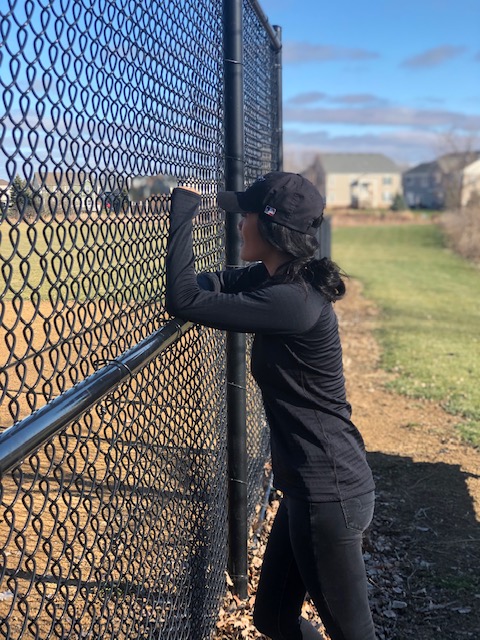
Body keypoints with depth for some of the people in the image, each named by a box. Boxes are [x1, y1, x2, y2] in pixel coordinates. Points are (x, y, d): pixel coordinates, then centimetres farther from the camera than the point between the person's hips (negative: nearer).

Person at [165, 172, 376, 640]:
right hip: (307, 487, 9)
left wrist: (183, 205, -17)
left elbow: (184, 302, -26)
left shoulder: (291, 302, -25)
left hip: (328, 495, -9)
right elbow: (219, 283, 19)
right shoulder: (276, 278, 4)